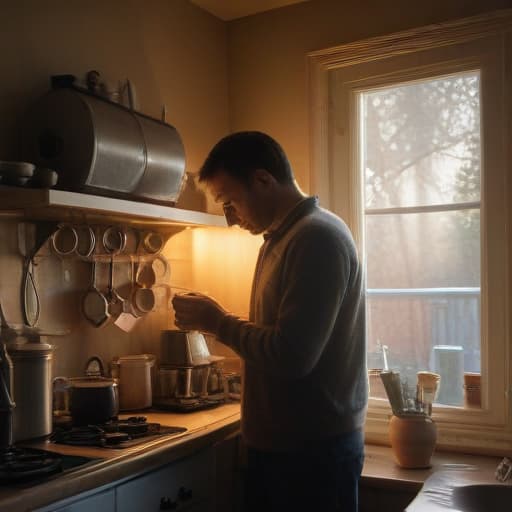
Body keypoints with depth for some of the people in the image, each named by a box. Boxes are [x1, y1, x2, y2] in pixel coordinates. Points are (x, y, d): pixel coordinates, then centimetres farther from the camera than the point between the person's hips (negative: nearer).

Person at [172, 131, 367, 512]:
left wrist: (217, 322, -14)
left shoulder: (317, 237, -19)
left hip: (314, 448, -8)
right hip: (278, 443, 9)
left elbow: (292, 355, -26)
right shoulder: (283, 237, 11)